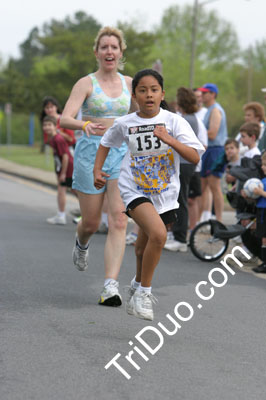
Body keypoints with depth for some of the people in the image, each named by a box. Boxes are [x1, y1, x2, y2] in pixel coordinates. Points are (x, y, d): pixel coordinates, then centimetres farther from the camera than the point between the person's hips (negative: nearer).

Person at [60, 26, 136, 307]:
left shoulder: (129, 84, 8)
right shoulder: (86, 83, -4)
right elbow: (65, 119, -16)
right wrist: (85, 125, -35)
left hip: (121, 154, 2)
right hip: (91, 152, -2)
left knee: (118, 221, -12)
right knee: (91, 222, 6)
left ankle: (110, 286, -16)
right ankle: (81, 242, 44)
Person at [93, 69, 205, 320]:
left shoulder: (174, 121, -9)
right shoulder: (124, 124, -5)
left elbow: (195, 157, -17)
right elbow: (106, 142, 17)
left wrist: (171, 141, -30)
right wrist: (97, 170, 5)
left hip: (165, 193, 2)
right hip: (135, 190, -2)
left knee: (145, 246, 18)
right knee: (158, 234, -27)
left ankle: (138, 285, 50)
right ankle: (144, 292, -10)